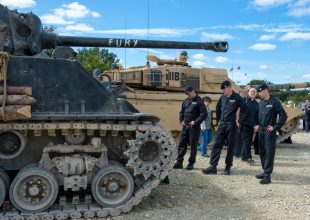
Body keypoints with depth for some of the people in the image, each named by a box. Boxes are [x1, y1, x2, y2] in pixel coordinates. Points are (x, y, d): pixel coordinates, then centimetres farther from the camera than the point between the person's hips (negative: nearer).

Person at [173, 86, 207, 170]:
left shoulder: (199, 101, -6)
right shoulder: (186, 101, 12)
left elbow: (204, 114, -12)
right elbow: (182, 112, 22)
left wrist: (195, 122, -16)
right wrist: (181, 121, 7)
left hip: (194, 127, -6)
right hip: (185, 126, 6)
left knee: (193, 145, 2)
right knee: (181, 144, 5)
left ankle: (191, 163, 11)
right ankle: (179, 162, 12)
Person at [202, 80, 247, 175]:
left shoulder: (237, 97, -6)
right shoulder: (222, 97, 8)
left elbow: (244, 109, -3)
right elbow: (218, 108, 22)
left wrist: (240, 121, -2)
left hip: (231, 125, -4)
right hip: (222, 124, 5)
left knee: (230, 147, 4)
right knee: (217, 145, 0)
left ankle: (228, 167, 14)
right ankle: (213, 166, 1)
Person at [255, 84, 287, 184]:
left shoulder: (275, 102, -7)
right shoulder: (260, 103, 13)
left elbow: (283, 116, -10)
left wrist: (275, 127, -12)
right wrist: (256, 124, 13)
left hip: (270, 131, -7)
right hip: (261, 131, 7)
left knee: (269, 153, -7)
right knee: (262, 152, 12)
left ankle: (267, 175, -7)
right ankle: (265, 171, 23)